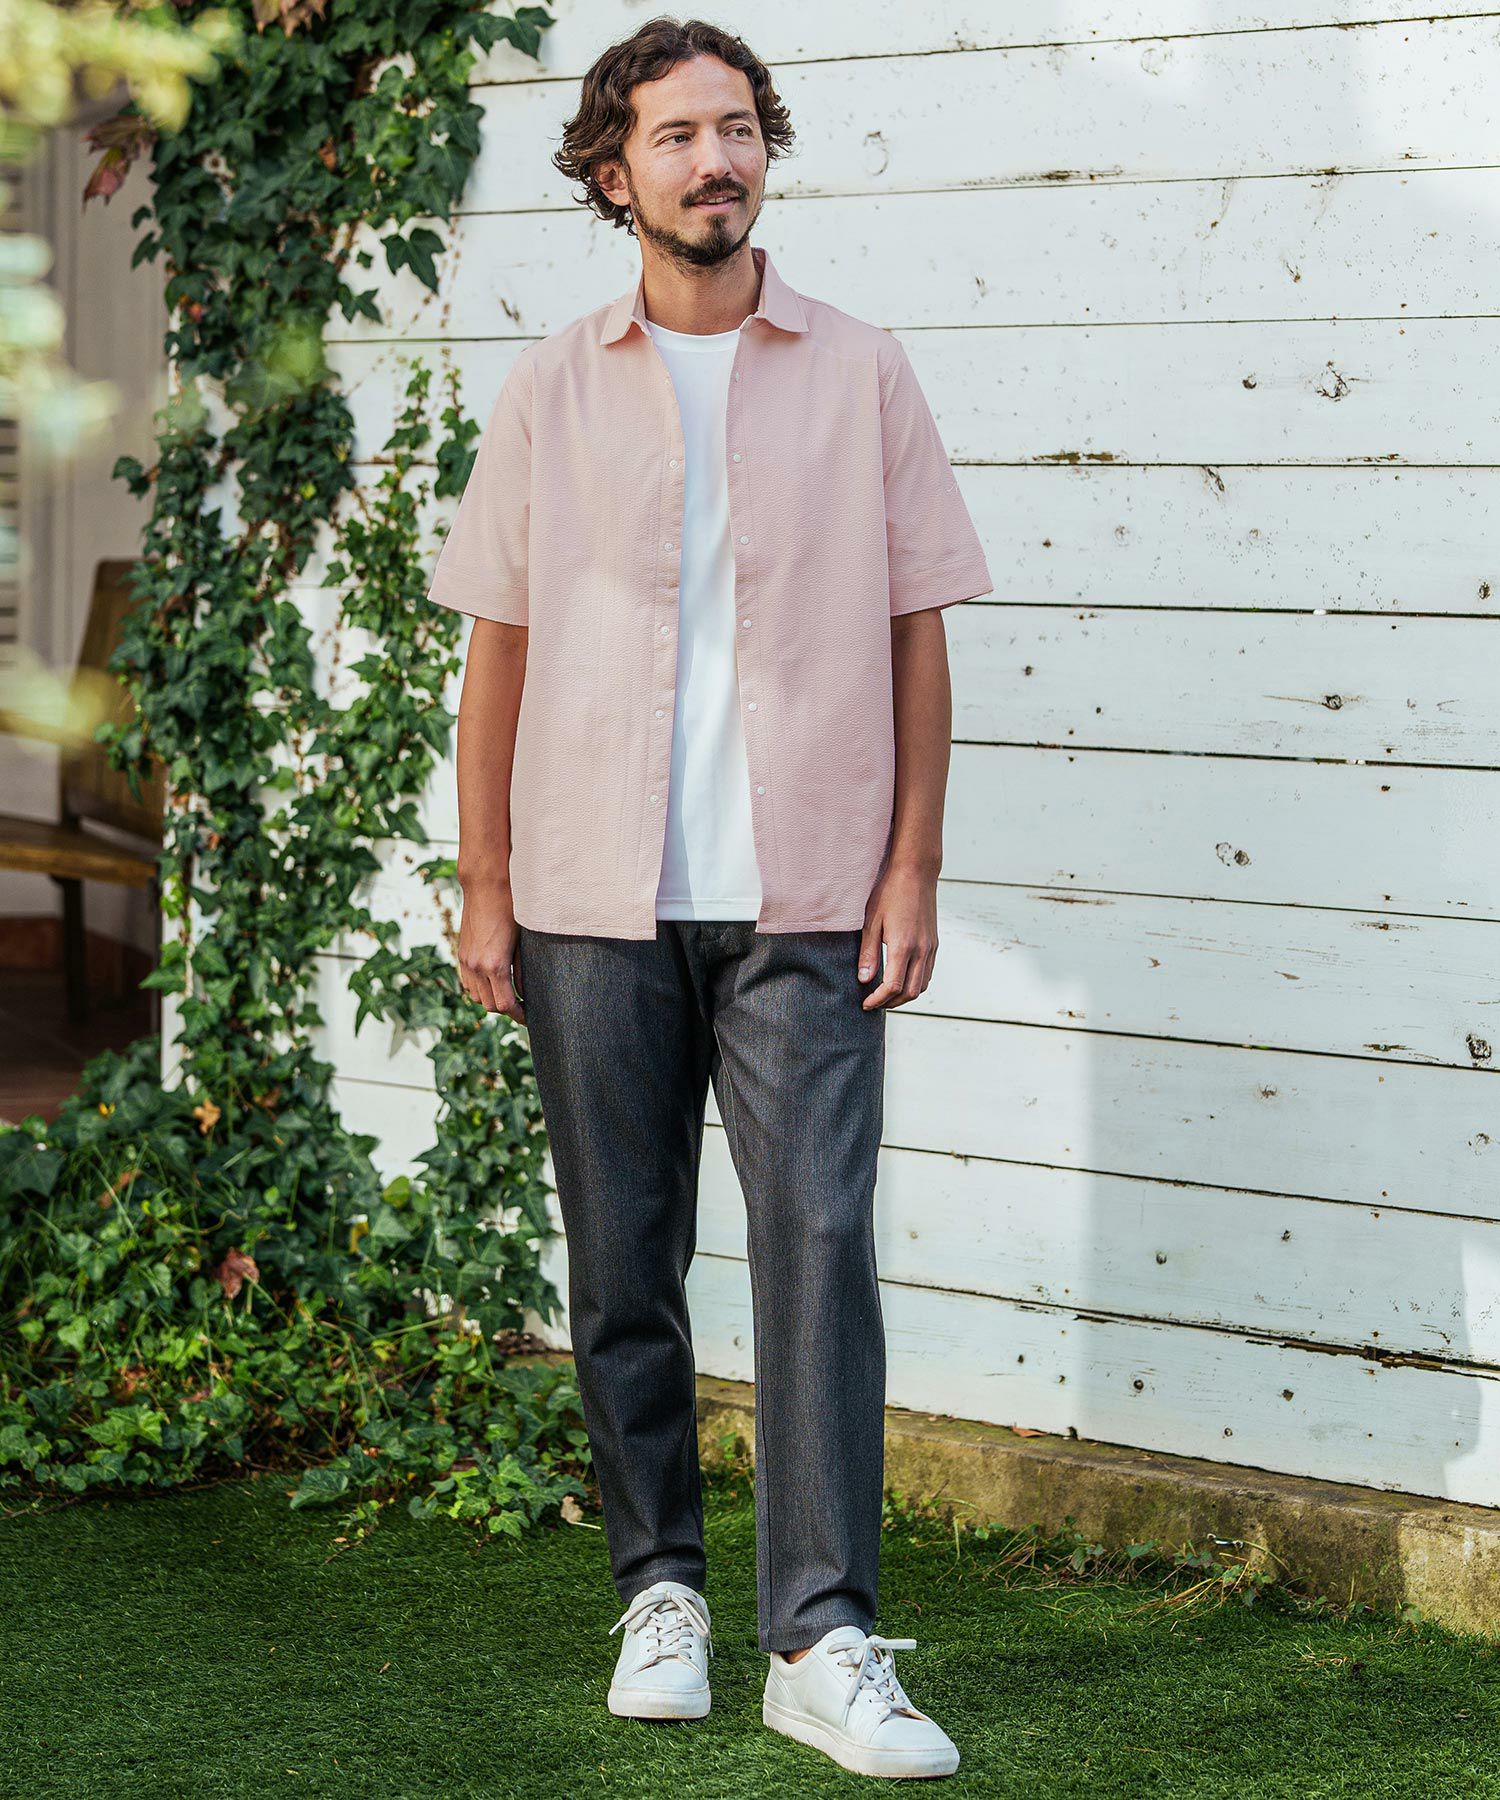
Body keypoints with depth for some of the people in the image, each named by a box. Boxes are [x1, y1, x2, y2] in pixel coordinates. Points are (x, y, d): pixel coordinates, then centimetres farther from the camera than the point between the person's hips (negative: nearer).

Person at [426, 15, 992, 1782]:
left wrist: (911, 866, -1)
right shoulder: (552, 390, 7)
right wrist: (482, 886, 5)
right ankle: (661, 1588, 21)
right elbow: (498, 646, 10)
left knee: (819, 1243, -9)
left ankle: (824, 1638, -8)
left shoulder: (860, 375, 6)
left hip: (802, 903, -1)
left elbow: (916, 634, 6)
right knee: (624, 1264, 7)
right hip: (592, 900, 1)